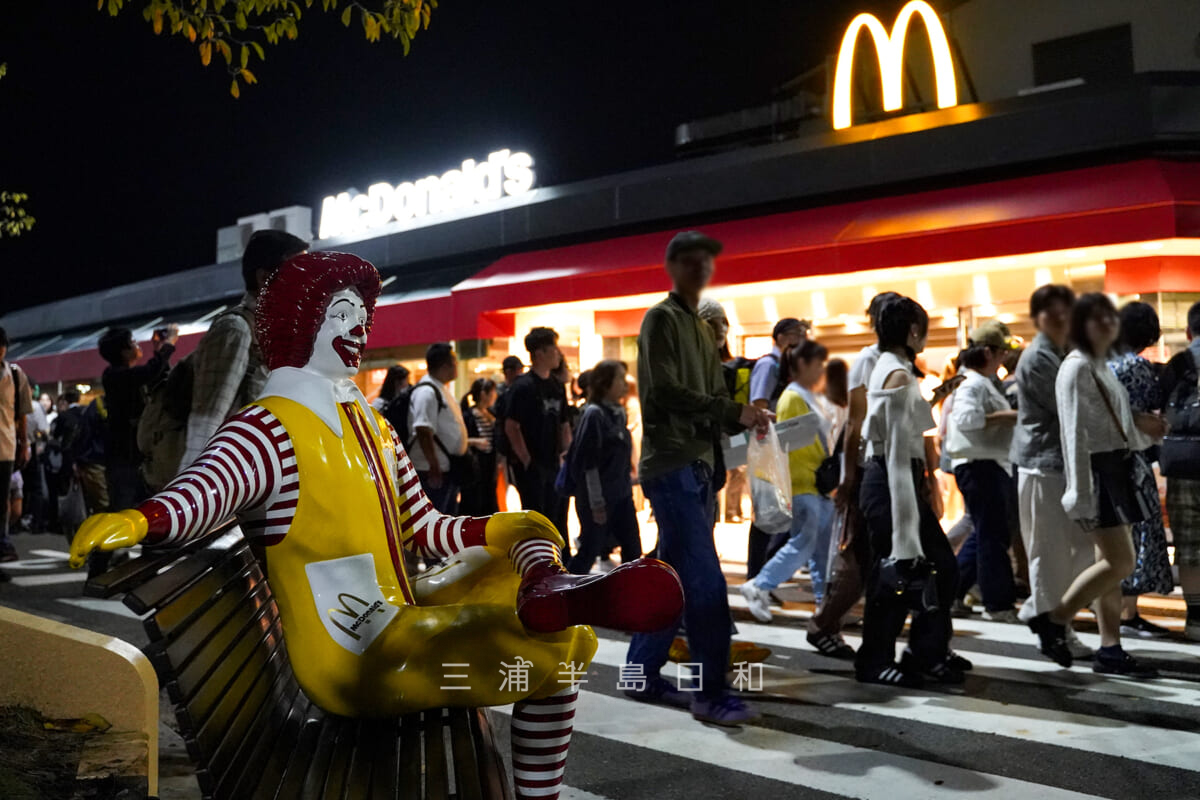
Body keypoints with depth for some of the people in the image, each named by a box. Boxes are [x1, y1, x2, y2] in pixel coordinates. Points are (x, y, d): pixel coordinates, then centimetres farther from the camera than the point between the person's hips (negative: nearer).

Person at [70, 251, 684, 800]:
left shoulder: (368, 424, 16)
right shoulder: (271, 429, -9)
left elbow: (424, 529, 16)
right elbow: (199, 490, -28)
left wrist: (509, 529, 3)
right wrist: (138, 521, -49)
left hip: (402, 617, 9)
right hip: (352, 660, -9)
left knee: (529, 531, 6)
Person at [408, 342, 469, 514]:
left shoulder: (442, 389, 16)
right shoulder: (426, 392, -17)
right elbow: (424, 432, -24)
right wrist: (434, 466, -26)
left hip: (449, 469, 11)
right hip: (434, 472, -11)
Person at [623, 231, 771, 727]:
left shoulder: (701, 329, 22)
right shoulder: (662, 318, -5)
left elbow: (713, 397, 18)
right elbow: (667, 391, -17)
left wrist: (745, 420, -3)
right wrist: (734, 412, -20)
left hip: (696, 465, 9)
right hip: (671, 466, -9)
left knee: (674, 577, 13)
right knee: (707, 585, -11)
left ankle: (643, 673, 22)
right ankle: (712, 694, -6)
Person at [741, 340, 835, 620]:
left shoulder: (810, 397, 18)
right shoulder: (792, 398, -11)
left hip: (820, 484, 9)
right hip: (802, 485, -9)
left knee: (825, 547, 8)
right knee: (803, 544, -10)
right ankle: (759, 586, 0)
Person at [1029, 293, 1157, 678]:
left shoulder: (1102, 365, 16)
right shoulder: (1077, 367, -13)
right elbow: (1075, 434, -18)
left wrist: (1131, 466, 13)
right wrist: (1081, 493, -21)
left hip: (1116, 467, 9)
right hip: (1096, 469, -9)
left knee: (1110, 561, 9)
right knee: (1120, 563, -9)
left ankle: (1110, 649, 13)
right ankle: (1052, 621, 2)